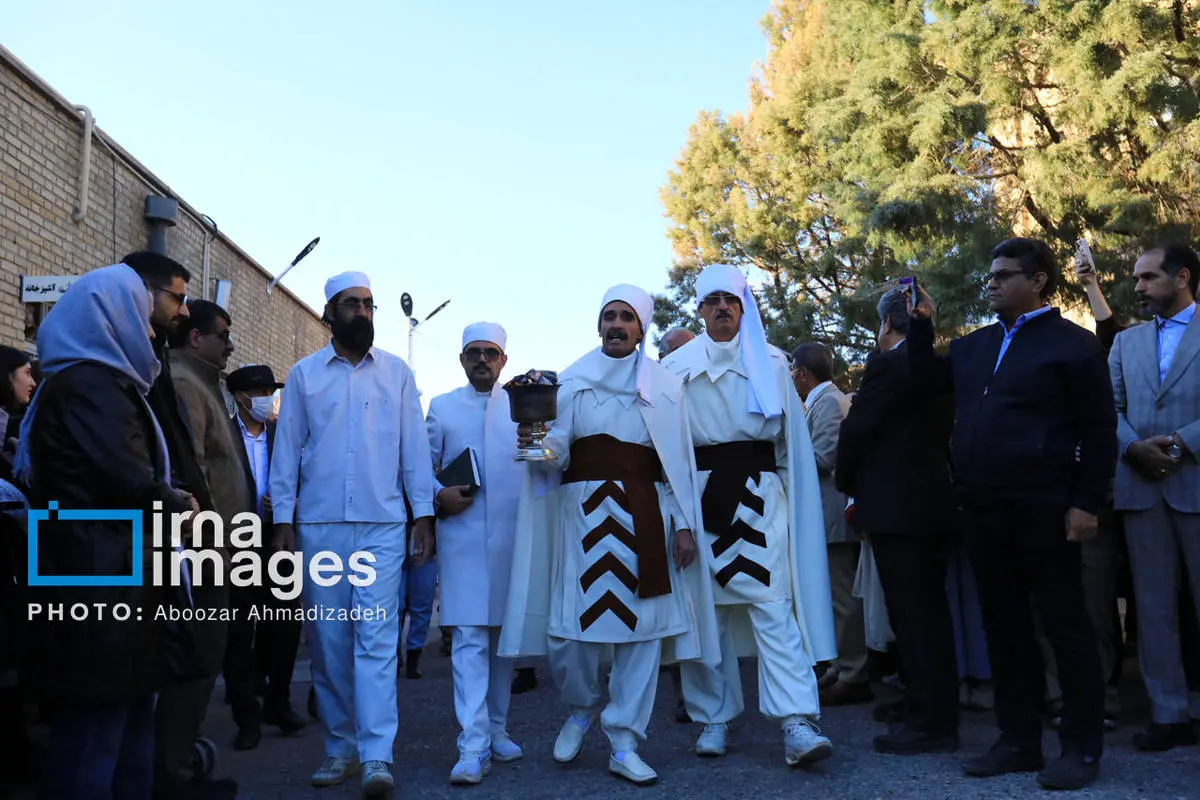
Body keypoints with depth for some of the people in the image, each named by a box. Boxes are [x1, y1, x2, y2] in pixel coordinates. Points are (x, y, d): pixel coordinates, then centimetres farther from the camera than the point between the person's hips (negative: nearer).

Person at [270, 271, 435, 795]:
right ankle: (339, 748, 17)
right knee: (329, 642, 6)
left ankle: (377, 755, -8)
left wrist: (423, 516, 1)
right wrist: (282, 522, 1)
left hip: (382, 526, -1)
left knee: (377, 638, -8)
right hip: (318, 526, 1)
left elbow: (415, 447, 7)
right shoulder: (304, 374, 8)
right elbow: (286, 450, 7)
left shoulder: (396, 373, 9)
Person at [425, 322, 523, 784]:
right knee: (469, 640, -8)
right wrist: (438, 495, -8)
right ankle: (473, 747, -8)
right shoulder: (441, 408, 12)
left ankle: (496, 730, 23)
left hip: (512, 538, 2)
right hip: (462, 537, -1)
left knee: (503, 636, 9)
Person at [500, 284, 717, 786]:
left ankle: (624, 744, 11)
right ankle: (580, 708, 25)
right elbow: (556, 455, 3)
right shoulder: (571, 381, 10)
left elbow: (680, 461, 8)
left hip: (643, 513, 1)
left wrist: (683, 524, 0)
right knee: (570, 624, -6)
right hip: (583, 509, 0)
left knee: (641, 624, -1)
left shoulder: (664, 386, 11)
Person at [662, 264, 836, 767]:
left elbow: (791, 434, 10)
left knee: (772, 603, -10)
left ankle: (797, 724, -12)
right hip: (700, 491, 1)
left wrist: (790, 491, 3)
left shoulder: (771, 362, 11)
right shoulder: (677, 366, 11)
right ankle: (713, 717, 15)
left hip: (758, 491, -1)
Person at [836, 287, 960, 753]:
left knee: (910, 617, -3)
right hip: (937, 503, 8)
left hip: (896, 507, -8)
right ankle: (942, 713, 23)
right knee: (933, 612, 14)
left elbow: (856, 430, -12)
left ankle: (927, 724, 2)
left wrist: (848, 485, 5)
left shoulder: (887, 364, -12)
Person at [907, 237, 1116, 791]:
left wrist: (1086, 504, -14)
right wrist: (921, 326, 10)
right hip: (984, 512, 7)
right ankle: (1019, 741, 23)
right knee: (1003, 627, 12)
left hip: (1043, 511, -7)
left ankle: (1082, 749, 13)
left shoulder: (1072, 344, -4)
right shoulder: (975, 346, 15)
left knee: (1066, 627, 3)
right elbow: (926, 381, 22)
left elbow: (1099, 430, -7)